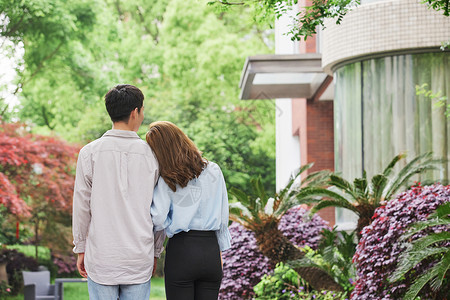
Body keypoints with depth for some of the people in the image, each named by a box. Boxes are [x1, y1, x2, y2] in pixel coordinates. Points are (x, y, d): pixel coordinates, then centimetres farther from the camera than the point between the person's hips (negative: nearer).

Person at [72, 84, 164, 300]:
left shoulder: (90, 153, -5)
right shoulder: (151, 155, -2)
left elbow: (82, 206, -2)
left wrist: (81, 249, 9)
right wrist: (155, 253, 15)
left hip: (101, 257, -1)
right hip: (139, 258, 1)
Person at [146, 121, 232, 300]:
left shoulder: (166, 180, -5)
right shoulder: (213, 171, 3)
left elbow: (158, 220, -13)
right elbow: (223, 216, 7)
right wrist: (220, 252, 14)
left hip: (181, 250, -3)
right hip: (211, 249, 3)